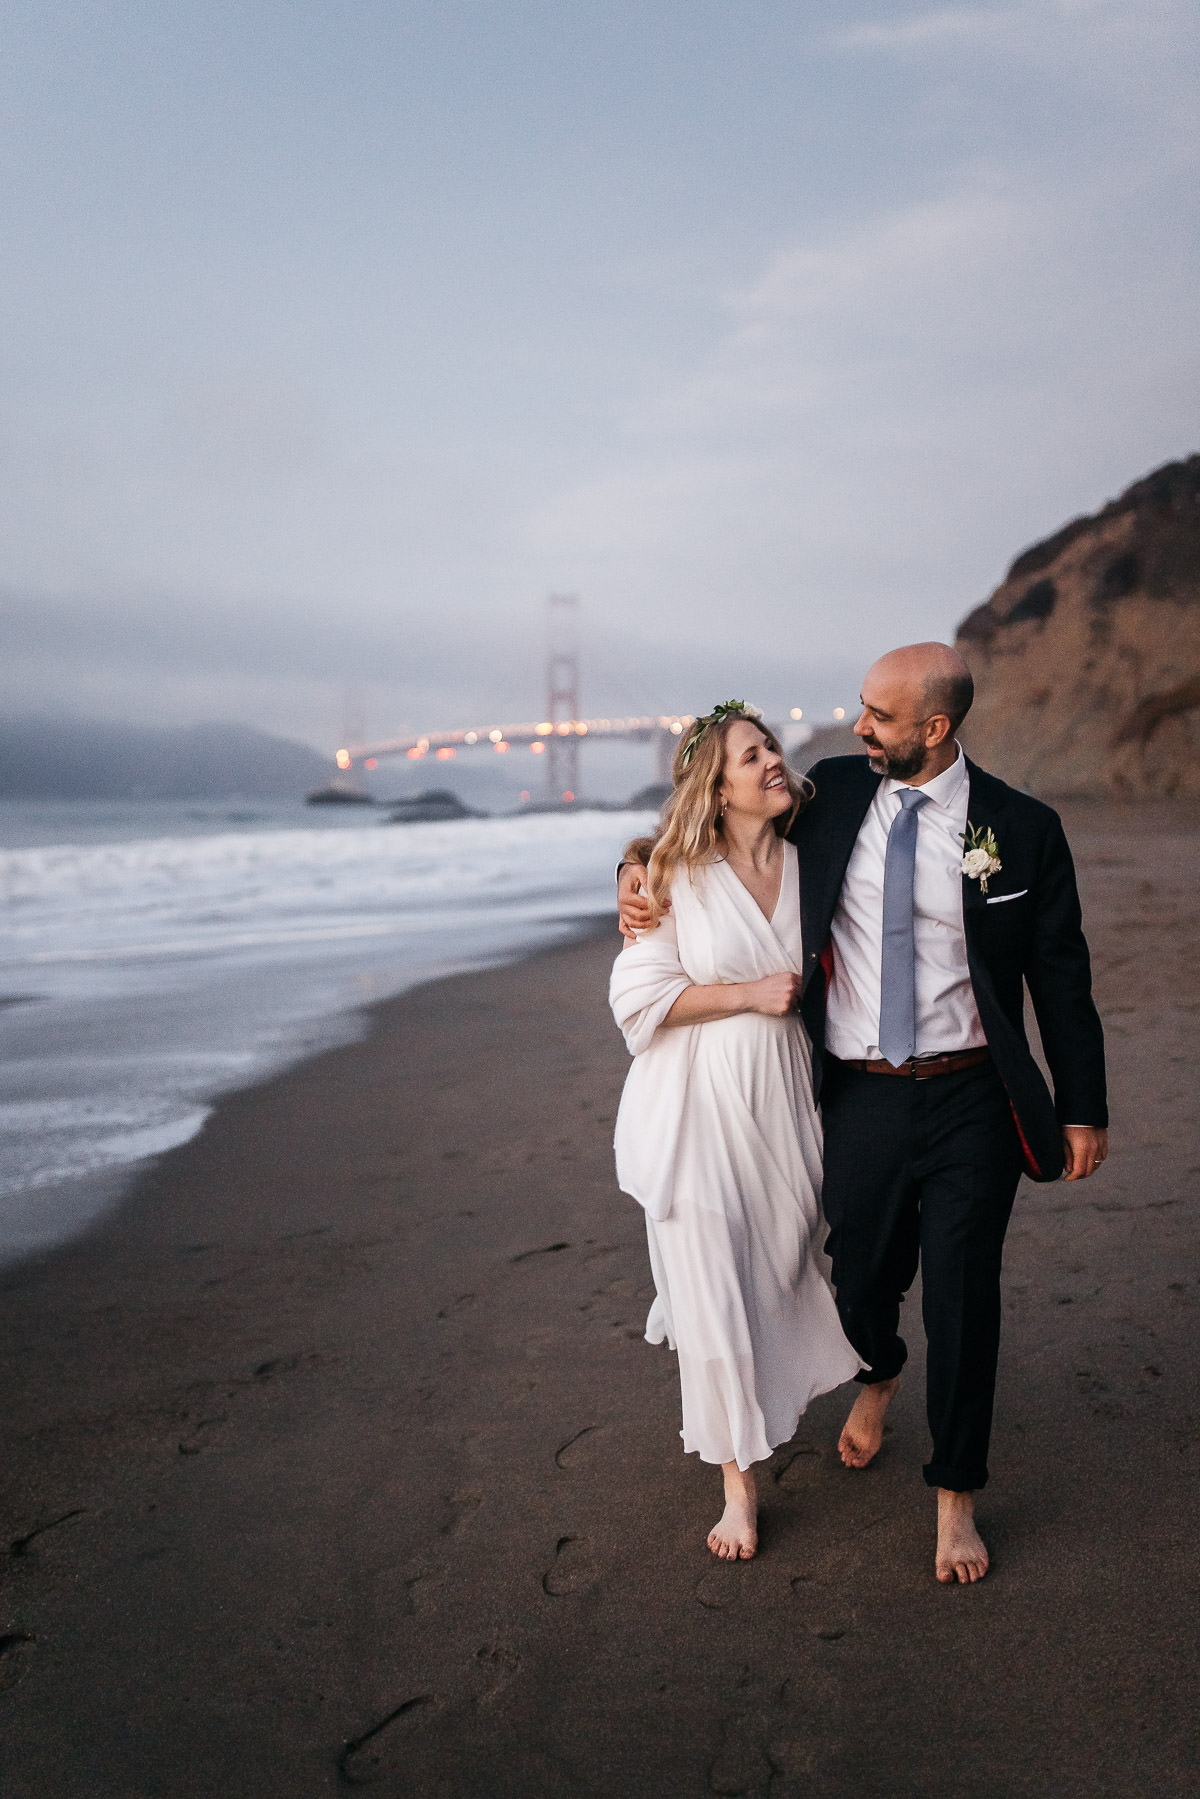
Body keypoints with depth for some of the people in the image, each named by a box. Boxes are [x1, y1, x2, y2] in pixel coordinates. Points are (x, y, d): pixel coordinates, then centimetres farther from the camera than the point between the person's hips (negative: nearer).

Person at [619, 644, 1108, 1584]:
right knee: (863, 1277, 15)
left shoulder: (1022, 828, -6)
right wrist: (640, 863, 0)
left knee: (963, 1298, 4)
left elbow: (1061, 976, 1)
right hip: (860, 1096, 2)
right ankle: (879, 1376, 53)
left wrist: (1083, 1109, 3)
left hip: (972, 1101, -2)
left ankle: (956, 1496, 26)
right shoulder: (830, 793, 0)